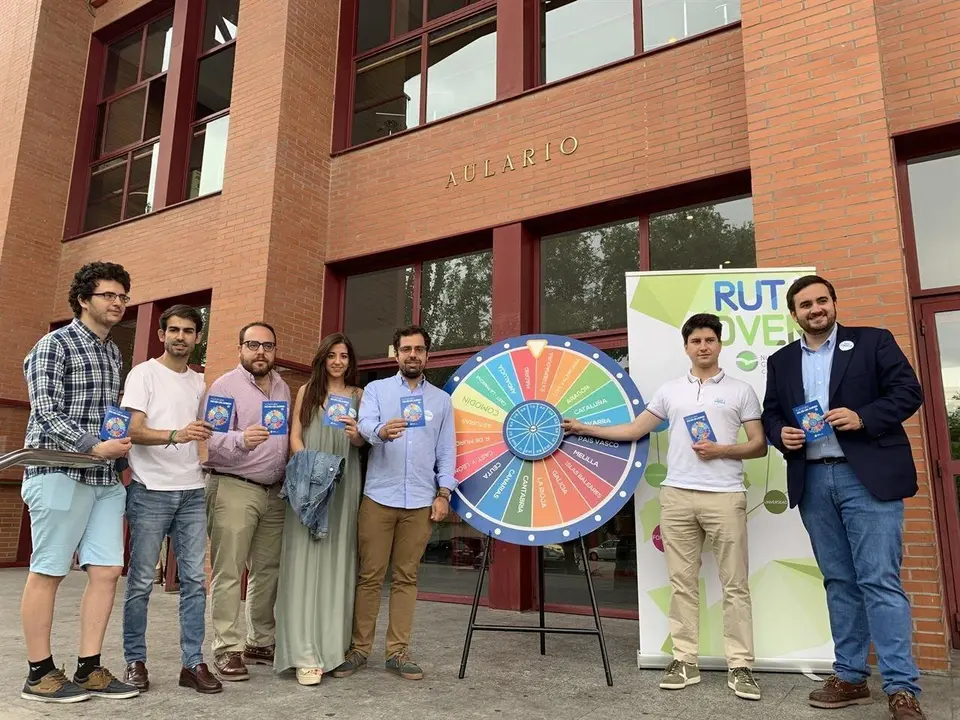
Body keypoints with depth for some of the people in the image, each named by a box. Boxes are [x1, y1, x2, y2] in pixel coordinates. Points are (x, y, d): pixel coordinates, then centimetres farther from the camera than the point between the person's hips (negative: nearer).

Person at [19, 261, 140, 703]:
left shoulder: (114, 354, 18)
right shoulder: (55, 344, -2)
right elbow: (45, 412, -11)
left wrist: (122, 454, 12)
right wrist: (92, 447, -19)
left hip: (107, 478, 7)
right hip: (61, 473, -7)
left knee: (106, 571, 3)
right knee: (47, 572, 2)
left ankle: (89, 669, 12)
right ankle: (40, 674, 13)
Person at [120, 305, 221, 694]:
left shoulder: (199, 382, 15)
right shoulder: (144, 373, -1)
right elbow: (134, 431, -12)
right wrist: (175, 435, -28)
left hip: (192, 492, 5)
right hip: (150, 490, -4)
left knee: (195, 578, 3)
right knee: (141, 580, 2)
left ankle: (193, 662, 10)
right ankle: (135, 661, 16)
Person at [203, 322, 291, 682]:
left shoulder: (283, 388, 15)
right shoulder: (225, 386, -4)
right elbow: (213, 438, -14)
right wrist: (242, 440, -33)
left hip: (274, 492, 6)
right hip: (233, 488, -6)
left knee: (268, 571, 10)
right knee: (228, 572, -4)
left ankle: (261, 643, 20)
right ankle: (227, 650, 4)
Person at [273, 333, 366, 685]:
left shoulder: (358, 395, 12)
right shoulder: (307, 391, 11)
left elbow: (362, 442, 8)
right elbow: (295, 436, 4)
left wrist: (355, 434, -15)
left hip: (344, 483, 1)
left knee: (336, 558, 2)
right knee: (305, 559, -7)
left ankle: (333, 644, 10)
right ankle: (305, 652, -8)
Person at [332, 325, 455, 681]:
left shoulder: (441, 399, 13)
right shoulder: (376, 389, 7)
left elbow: (446, 450, 10)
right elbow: (366, 426, -12)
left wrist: (443, 493, 0)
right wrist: (382, 431, -35)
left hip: (420, 501, 2)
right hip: (378, 497, -1)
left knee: (406, 578, 7)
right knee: (369, 575, 3)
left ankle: (398, 651, 15)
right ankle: (359, 648, 15)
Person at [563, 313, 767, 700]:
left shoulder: (740, 390, 5)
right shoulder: (670, 390, 12)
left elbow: (760, 446, 5)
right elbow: (634, 430, 13)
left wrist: (722, 450, -12)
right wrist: (584, 428, 9)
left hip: (725, 497, -2)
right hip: (677, 495, 3)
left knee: (735, 584, 2)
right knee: (682, 581, 7)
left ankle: (740, 666, 12)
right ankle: (685, 661, 16)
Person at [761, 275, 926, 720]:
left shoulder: (872, 341, 5)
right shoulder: (780, 361, 15)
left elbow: (908, 391, -1)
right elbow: (770, 414, 16)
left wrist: (862, 417, -15)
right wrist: (781, 434, -5)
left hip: (868, 476, -4)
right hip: (813, 481, 4)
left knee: (880, 580, -6)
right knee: (839, 581, 10)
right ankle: (850, 677, 19)